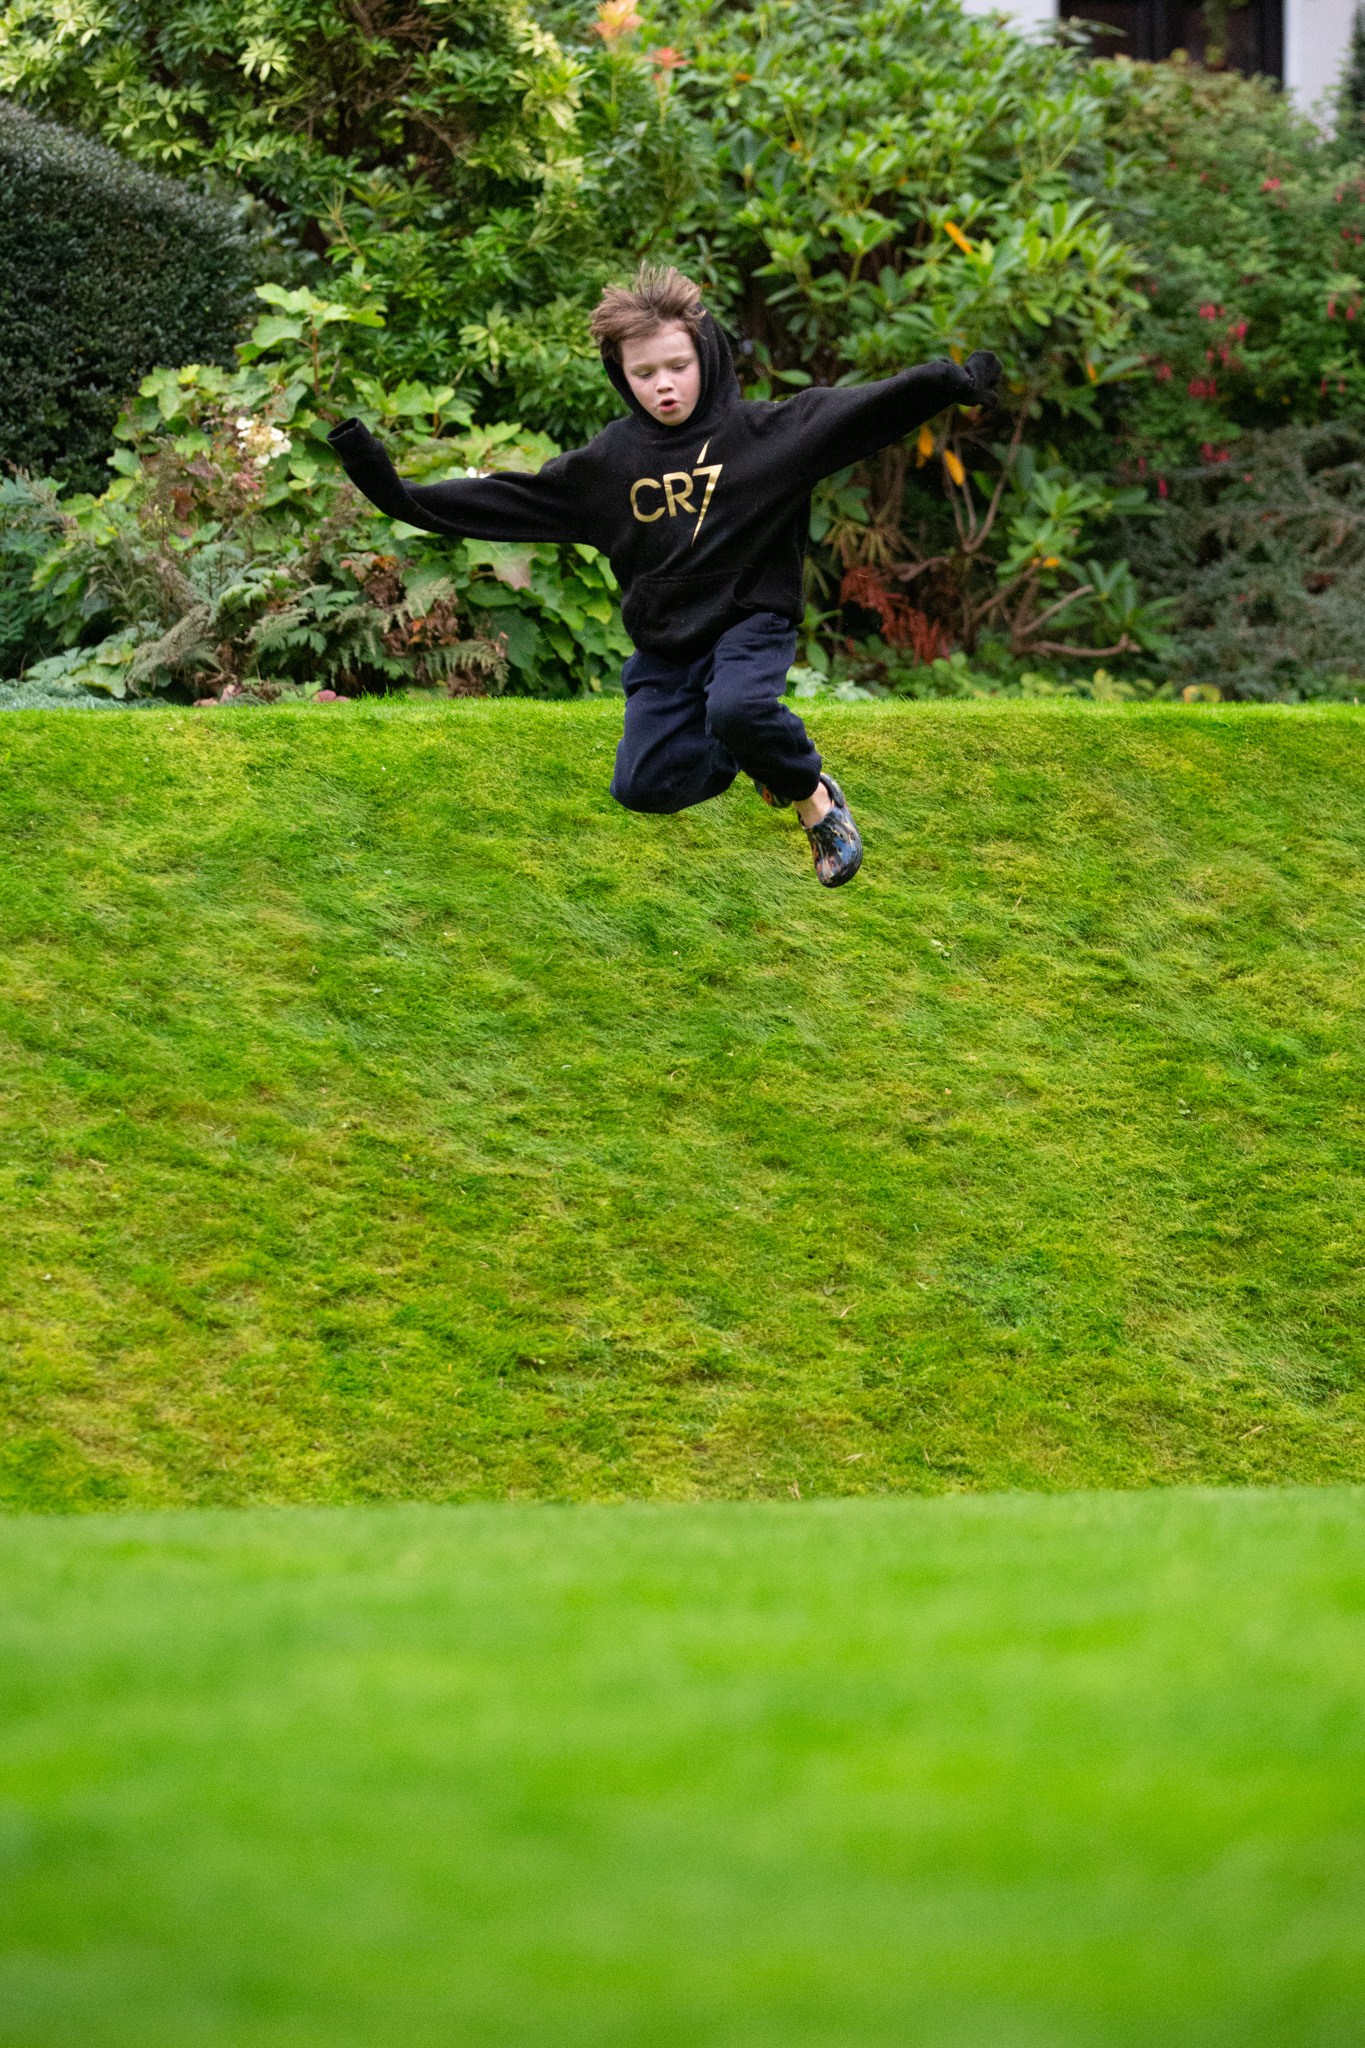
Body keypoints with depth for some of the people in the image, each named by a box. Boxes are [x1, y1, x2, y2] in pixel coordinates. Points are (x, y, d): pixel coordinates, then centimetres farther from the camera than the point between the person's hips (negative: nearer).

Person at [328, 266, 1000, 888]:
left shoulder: (764, 430, -8)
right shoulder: (608, 462, 0)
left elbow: (858, 411, -19)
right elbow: (502, 501, 2)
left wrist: (950, 382, -33)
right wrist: (400, 496, -6)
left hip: (751, 616, -4)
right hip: (664, 642, 4)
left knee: (736, 707, -35)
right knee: (644, 785, -9)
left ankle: (814, 795, -5)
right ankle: (744, 757, 22)